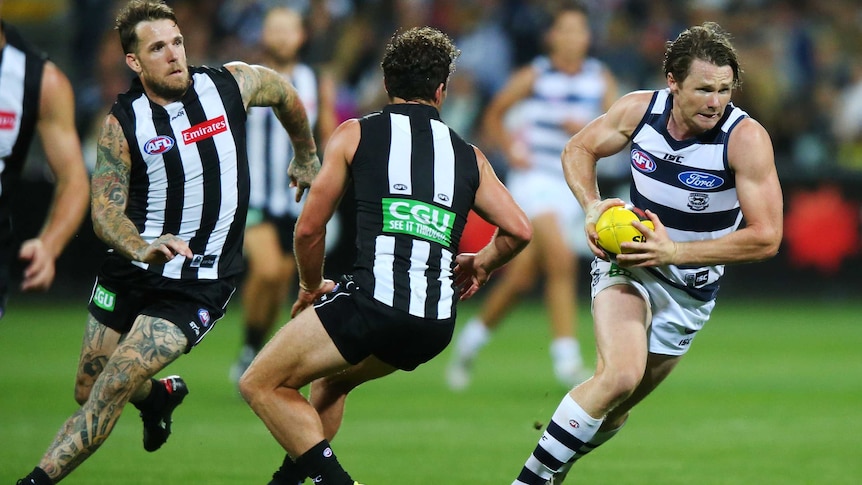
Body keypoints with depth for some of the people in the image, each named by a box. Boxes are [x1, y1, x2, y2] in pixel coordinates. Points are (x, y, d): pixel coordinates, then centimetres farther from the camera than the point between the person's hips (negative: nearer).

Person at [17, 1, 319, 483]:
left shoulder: (232, 83, -5)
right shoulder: (122, 123, -7)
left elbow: (286, 93, 17)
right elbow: (105, 208, -11)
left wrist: (307, 158, 31)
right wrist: (141, 248, -32)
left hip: (201, 283, -2)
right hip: (132, 271, 2)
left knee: (113, 388, -17)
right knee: (88, 391, 12)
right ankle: (160, 395, 44)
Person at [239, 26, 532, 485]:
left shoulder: (354, 134, 8)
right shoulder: (468, 156, 17)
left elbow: (309, 228, 8)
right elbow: (518, 230, 11)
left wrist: (311, 288, 26)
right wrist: (480, 263, 32)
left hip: (373, 300, -5)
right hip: (437, 325, 5)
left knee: (261, 383, 8)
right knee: (333, 378, 33)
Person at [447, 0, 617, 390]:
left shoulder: (602, 80, 6)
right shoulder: (534, 76, -3)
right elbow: (494, 116, 7)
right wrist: (511, 149, -9)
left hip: (572, 186, 4)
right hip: (533, 178, -4)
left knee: (522, 278, 6)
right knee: (561, 259, -22)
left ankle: (473, 338, 27)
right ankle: (566, 360, -20)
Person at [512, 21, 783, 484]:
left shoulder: (746, 138, -22)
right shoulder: (640, 109, -14)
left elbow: (766, 237, -24)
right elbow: (578, 149, 6)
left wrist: (673, 251, -28)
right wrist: (592, 207, -14)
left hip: (690, 289, 1)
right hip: (627, 263, -1)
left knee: (613, 412, 11)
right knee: (620, 373, -29)